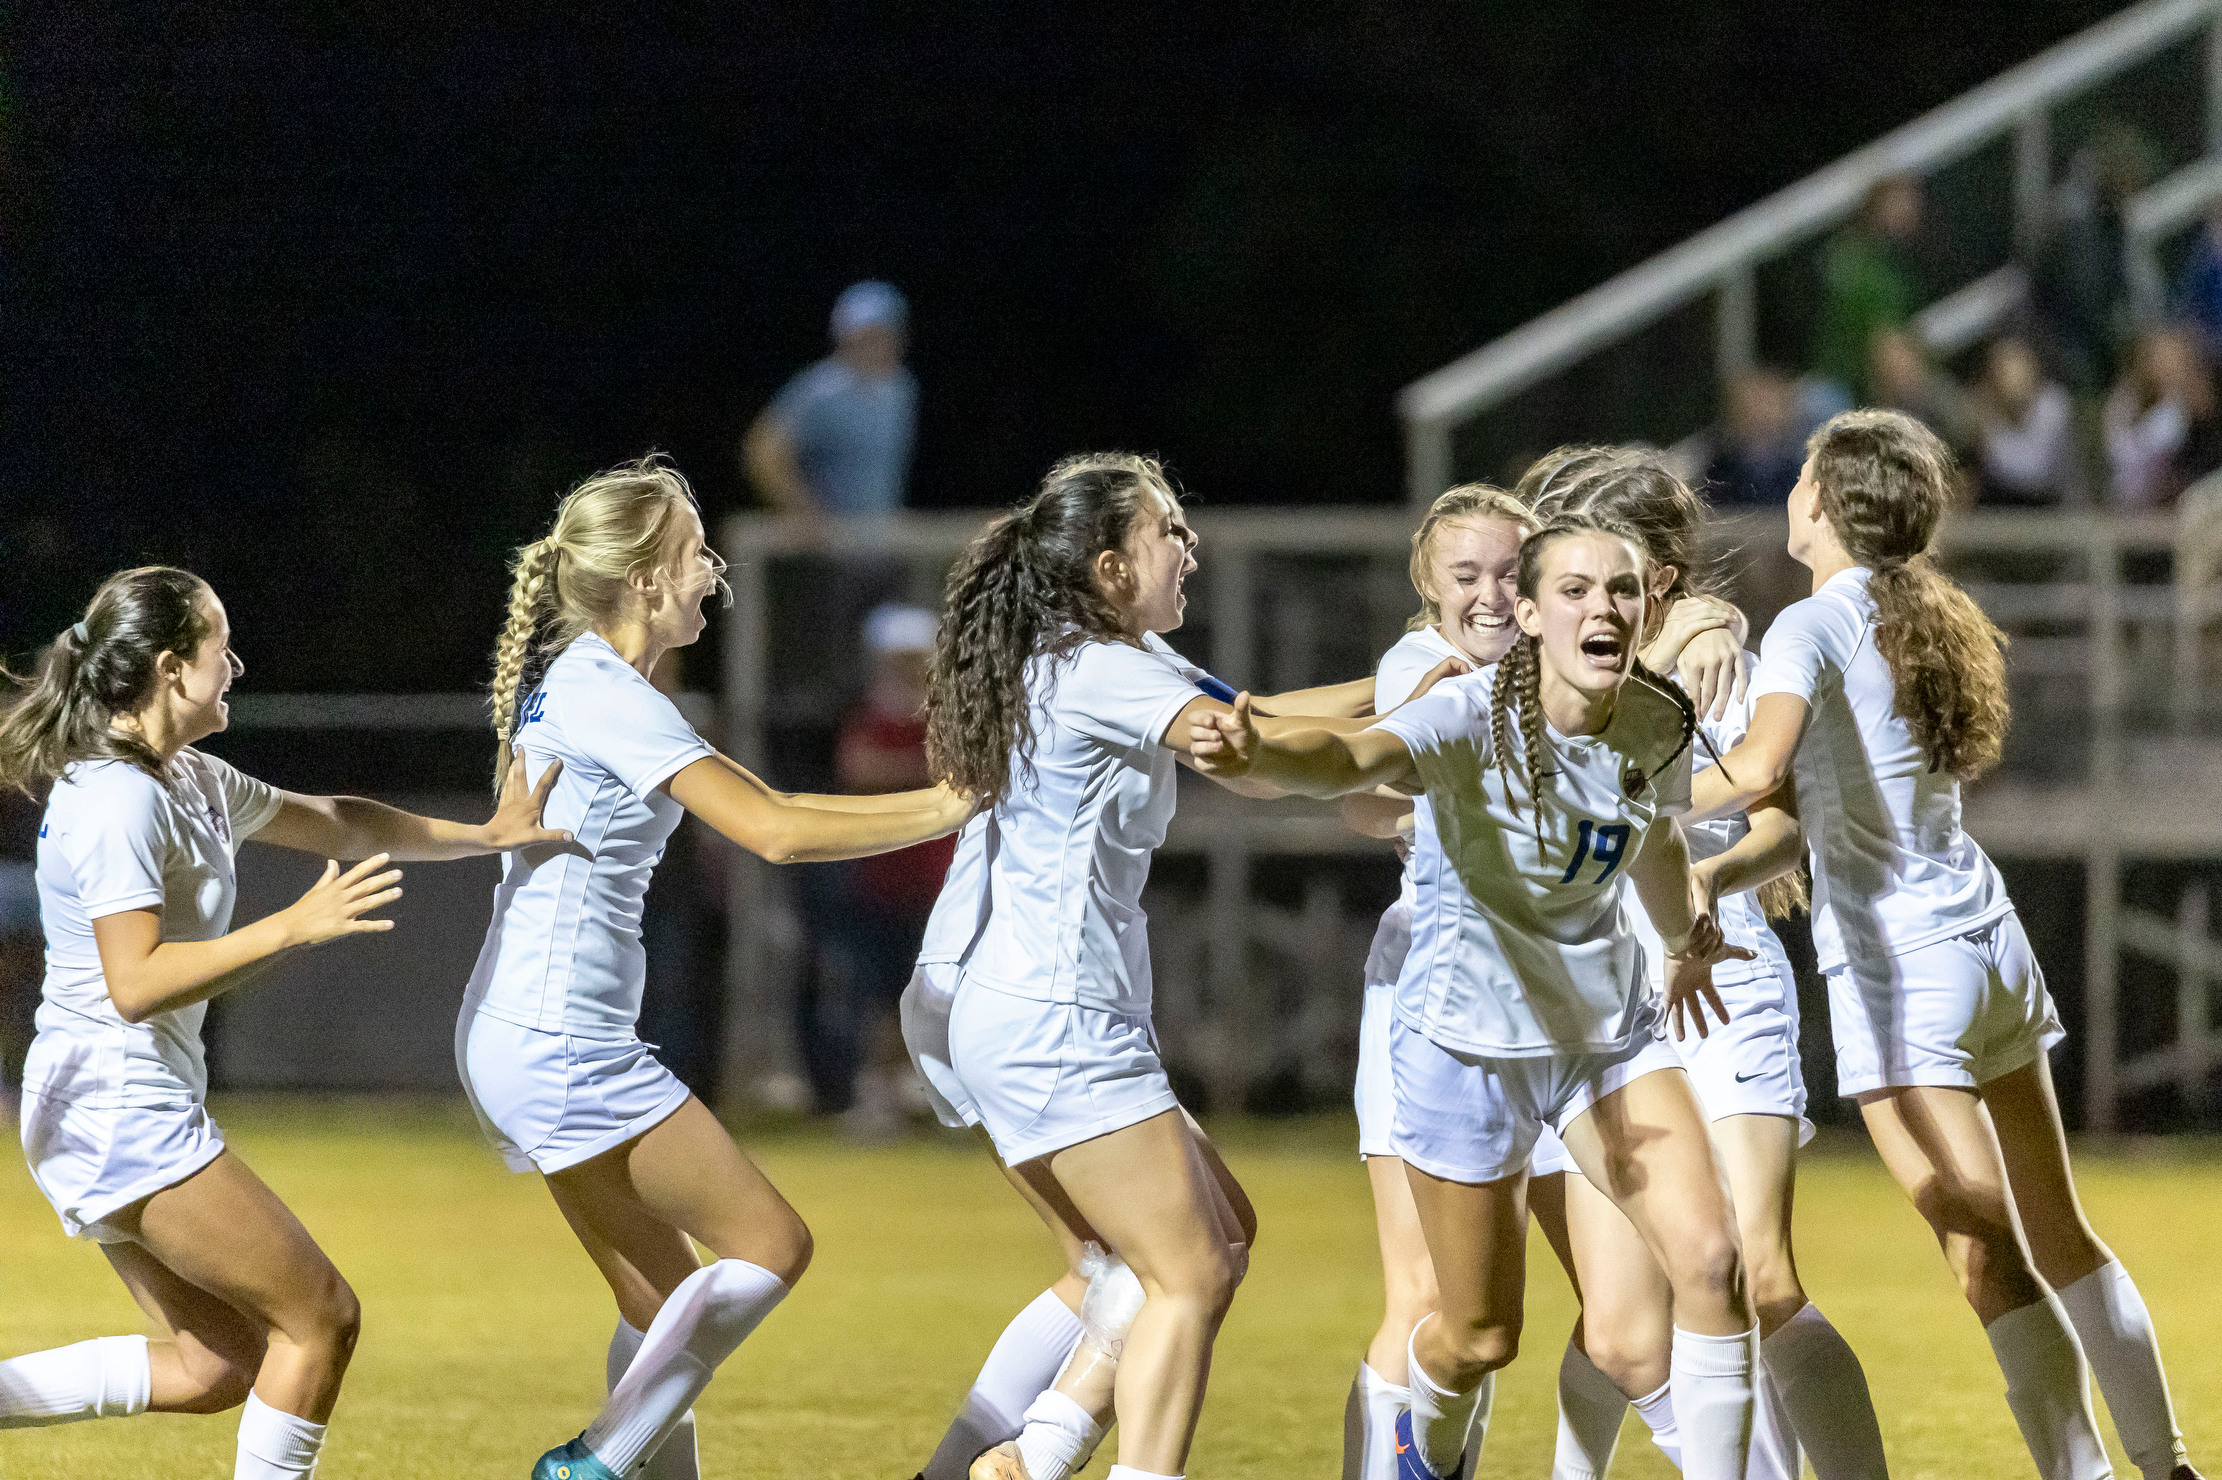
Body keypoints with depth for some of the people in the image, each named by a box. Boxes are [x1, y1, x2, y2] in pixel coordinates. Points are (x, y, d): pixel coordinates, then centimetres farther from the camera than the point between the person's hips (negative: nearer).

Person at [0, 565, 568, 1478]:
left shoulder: (188, 781, 13)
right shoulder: (120, 802, -17)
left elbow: (332, 823, 27)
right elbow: (135, 983, -25)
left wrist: (481, 836, 23)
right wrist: (296, 928, -27)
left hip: (115, 1116, 10)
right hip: (118, 1104, -10)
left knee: (216, 1367, 10)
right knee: (320, 1318, -4)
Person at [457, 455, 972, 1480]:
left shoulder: (576, 680, 16)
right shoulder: (607, 694, -14)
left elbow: (749, 807, 22)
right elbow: (773, 832, -19)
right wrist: (948, 811, -11)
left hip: (516, 1042, 10)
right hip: (561, 1041, -10)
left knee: (667, 1300, 10)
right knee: (769, 1245, -8)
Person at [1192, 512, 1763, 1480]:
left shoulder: (1659, 726, -7)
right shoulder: (1472, 718, -24)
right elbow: (1354, 758, -46)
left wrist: (1684, 944, 36)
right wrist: (1262, 756, -69)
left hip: (1609, 1028, 4)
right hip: (1469, 1040, -4)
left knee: (1710, 1256, -16)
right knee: (1482, 1338, 7)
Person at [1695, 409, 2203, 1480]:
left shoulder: (1813, 628, -12)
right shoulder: (1930, 620, 13)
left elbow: (1759, 768, -29)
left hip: (1896, 965, -8)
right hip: (1989, 940, 8)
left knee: (1990, 1258, -10)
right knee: (2059, 1234, 15)